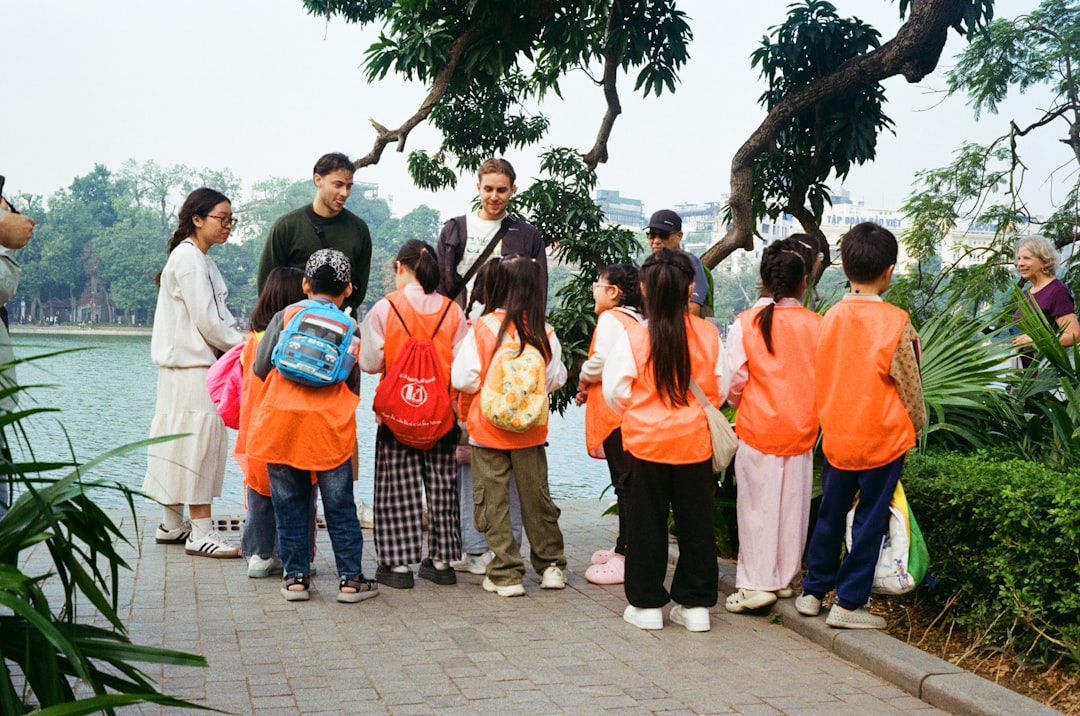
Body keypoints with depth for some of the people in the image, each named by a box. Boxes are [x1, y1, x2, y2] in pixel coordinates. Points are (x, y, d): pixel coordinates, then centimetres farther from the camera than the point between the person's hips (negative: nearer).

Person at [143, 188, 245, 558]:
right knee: (199, 438, -9)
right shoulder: (188, 259, -14)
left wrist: (234, 341, 5)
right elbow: (206, 320, -18)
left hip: (188, 364, 10)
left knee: (180, 440, 13)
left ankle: (171, 524, 21)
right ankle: (200, 533, -6)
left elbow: (215, 316, 19)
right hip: (192, 365, -10)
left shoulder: (199, 259, 18)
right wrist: (241, 345, -7)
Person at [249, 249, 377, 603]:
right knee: (340, 505, 7)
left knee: (289, 503, 10)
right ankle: (350, 578, 10)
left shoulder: (284, 316, 4)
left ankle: (295, 577, 13)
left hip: (281, 422, 1)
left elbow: (261, 367, 7)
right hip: (330, 427, 0)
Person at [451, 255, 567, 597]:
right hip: (530, 430, 2)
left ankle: (506, 574, 9)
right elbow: (555, 380, 1)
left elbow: (463, 380, -13)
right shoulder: (544, 333, -8)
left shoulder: (482, 328, -14)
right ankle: (550, 565, 25)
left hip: (487, 428, -2)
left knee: (494, 502, 7)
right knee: (536, 496, 15)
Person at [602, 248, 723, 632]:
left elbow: (616, 394, -7)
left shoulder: (632, 338, -13)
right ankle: (696, 603, 19)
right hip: (695, 442, 2)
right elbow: (719, 389, 4)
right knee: (696, 524, 12)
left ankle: (647, 603, 18)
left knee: (647, 524, 10)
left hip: (647, 441, -2)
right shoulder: (708, 335, -6)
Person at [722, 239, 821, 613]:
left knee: (757, 505, 5)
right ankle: (783, 578, 22)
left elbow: (732, 383, -6)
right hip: (802, 429, 2)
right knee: (793, 505, 12)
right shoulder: (816, 324, -5)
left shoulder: (745, 323, -10)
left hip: (757, 428, -2)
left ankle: (756, 582, 7)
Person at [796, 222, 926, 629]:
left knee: (830, 514, 16)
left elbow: (820, 379, 6)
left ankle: (813, 591, 25)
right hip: (882, 437, -4)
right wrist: (916, 425, 10)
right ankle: (849, 603, 11)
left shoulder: (831, 318, -3)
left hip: (836, 437, 4)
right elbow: (909, 385, -7)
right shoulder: (895, 323, -15)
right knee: (870, 519, 6)